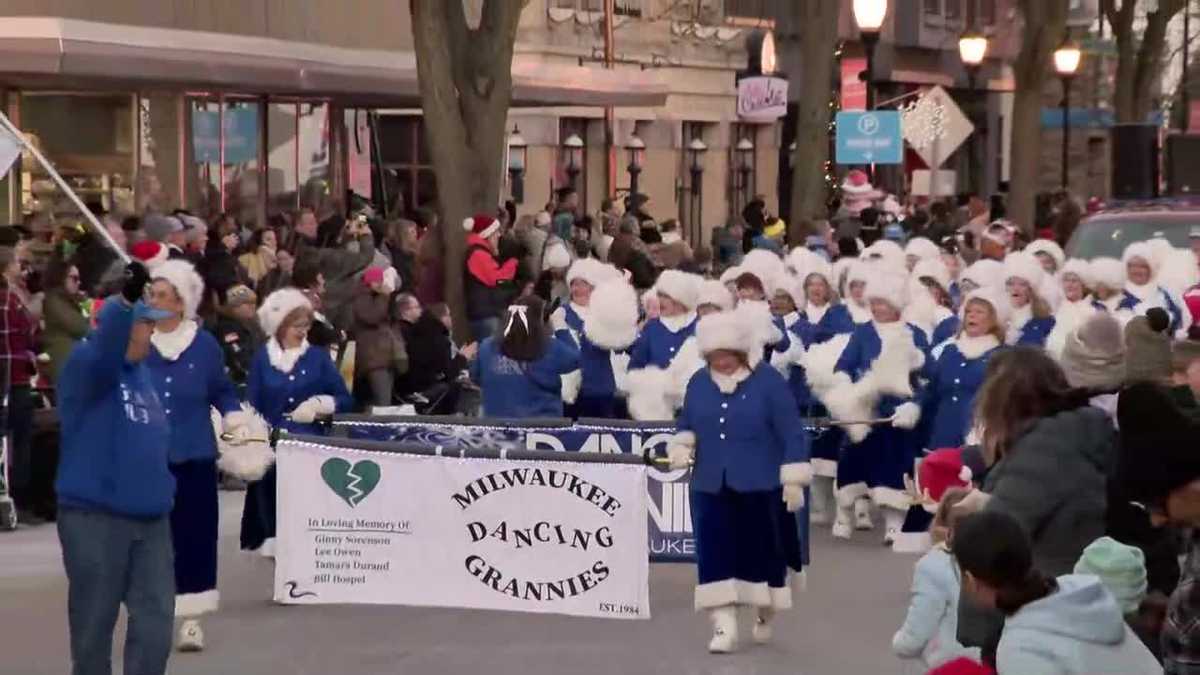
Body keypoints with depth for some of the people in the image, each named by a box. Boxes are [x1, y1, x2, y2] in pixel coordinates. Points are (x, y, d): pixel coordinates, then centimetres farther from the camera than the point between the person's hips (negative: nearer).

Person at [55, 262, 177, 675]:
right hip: (95, 516, -6)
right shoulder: (86, 364, -10)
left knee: (155, 619, 3)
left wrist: (162, 485, 16)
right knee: (94, 623, 3)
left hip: (150, 516, 6)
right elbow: (105, 349, -33)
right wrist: (125, 300, -47)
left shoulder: (140, 372, 13)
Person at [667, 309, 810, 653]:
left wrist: (794, 480, -12)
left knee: (762, 552, 8)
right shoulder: (698, 383, 6)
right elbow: (686, 425, 17)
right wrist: (681, 448, -6)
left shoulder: (768, 380, -8)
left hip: (760, 487, -3)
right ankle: (723, 626, -4)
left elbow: (791, 433, -8)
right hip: (711, 488, 3)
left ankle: (765, 616, 31)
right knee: (715, 557, -6)